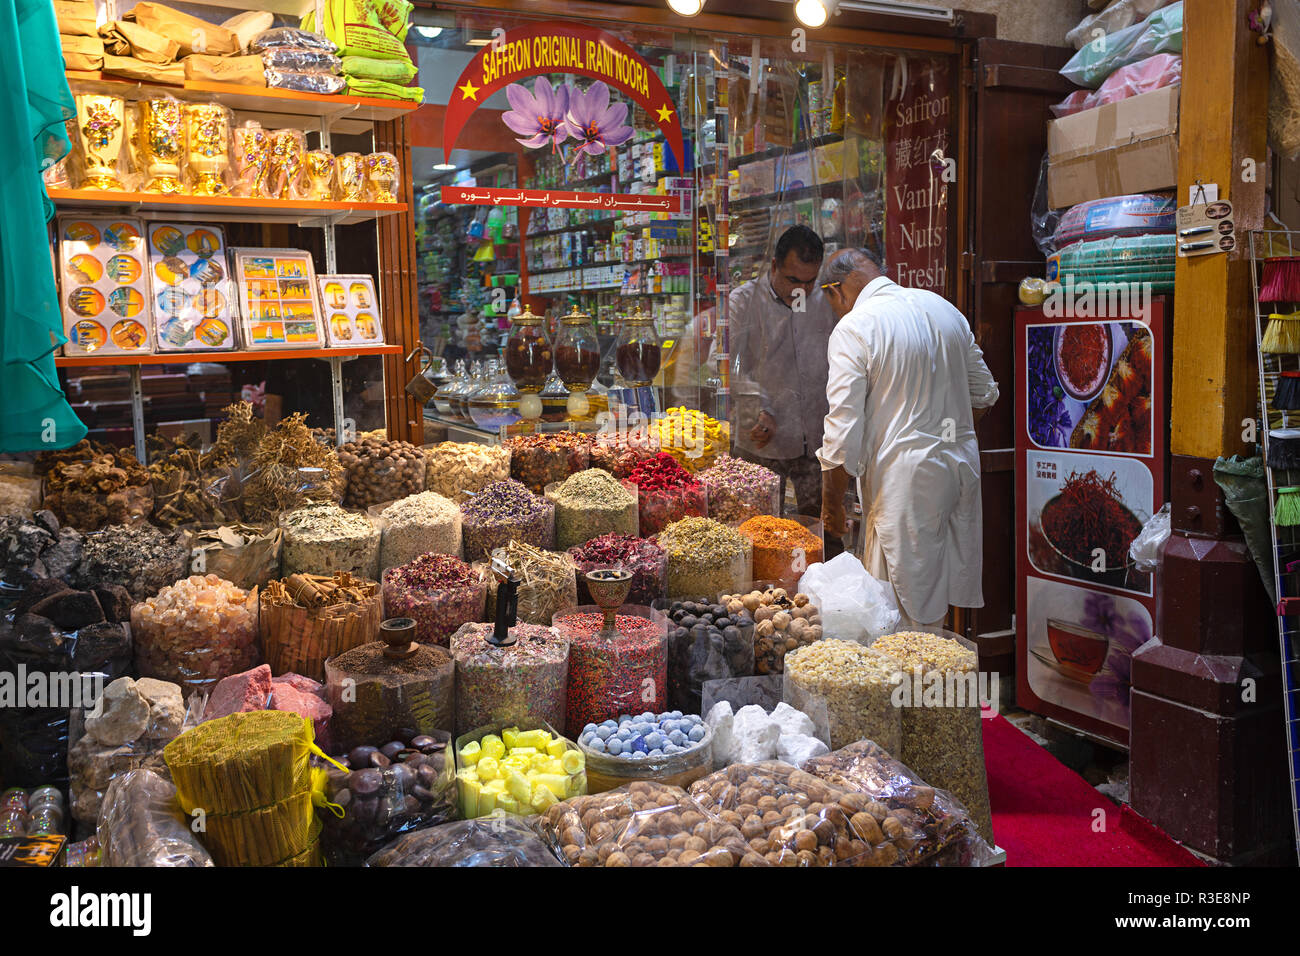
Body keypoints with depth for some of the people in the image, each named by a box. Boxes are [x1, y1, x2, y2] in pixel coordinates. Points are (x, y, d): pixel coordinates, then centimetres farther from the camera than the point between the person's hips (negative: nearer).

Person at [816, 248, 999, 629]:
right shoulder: (943, 307, 10)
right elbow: (984, 393, 18)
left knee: (910, 609, 1)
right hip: (963, 463, 8)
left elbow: (843, 429, -16)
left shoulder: (853, 329, -12)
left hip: (906, 476, -7)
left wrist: (832, 504, -6)